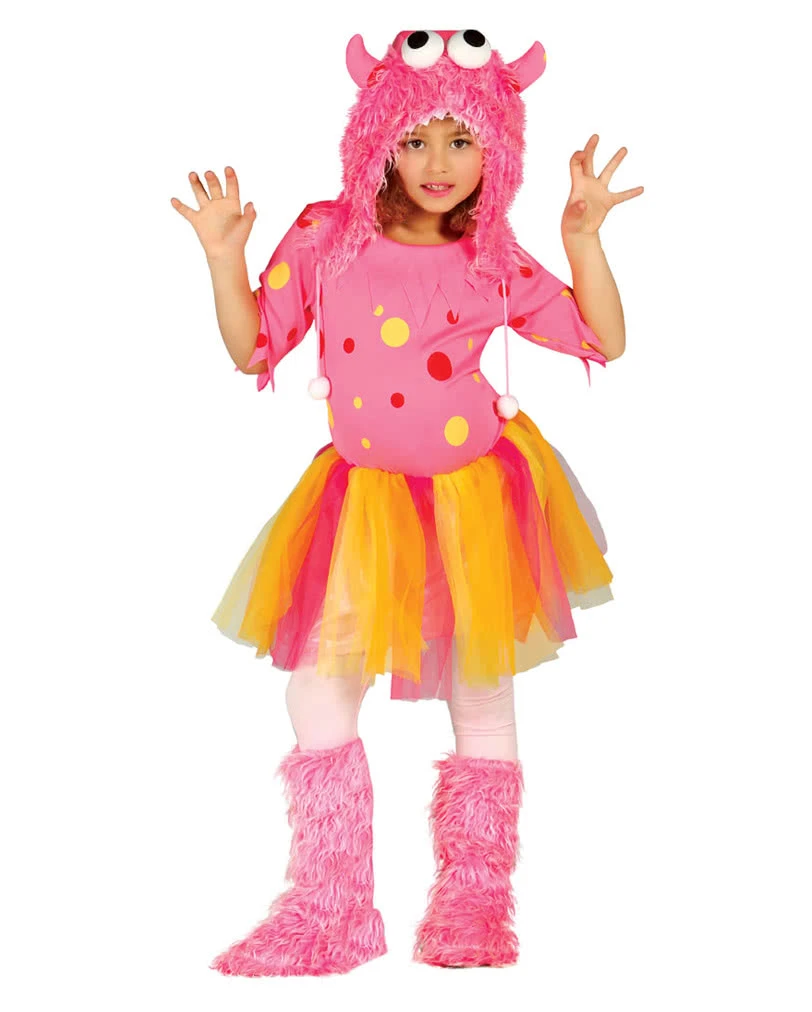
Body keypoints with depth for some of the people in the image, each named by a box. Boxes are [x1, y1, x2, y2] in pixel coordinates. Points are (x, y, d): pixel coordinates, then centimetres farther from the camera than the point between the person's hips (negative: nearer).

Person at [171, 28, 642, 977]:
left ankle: (473, 908, 23)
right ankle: (330, 915, 14)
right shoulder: (324, 238, -3)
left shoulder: (493, 262, -3)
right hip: (366, 499, 1)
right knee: (317, 694, -1)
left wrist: (585, 240, -12)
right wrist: (225, 259, -11)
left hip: (475, 500, -1)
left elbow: (605, 341, -1)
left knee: (481, 699, 7)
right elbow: (252, 347, 2)